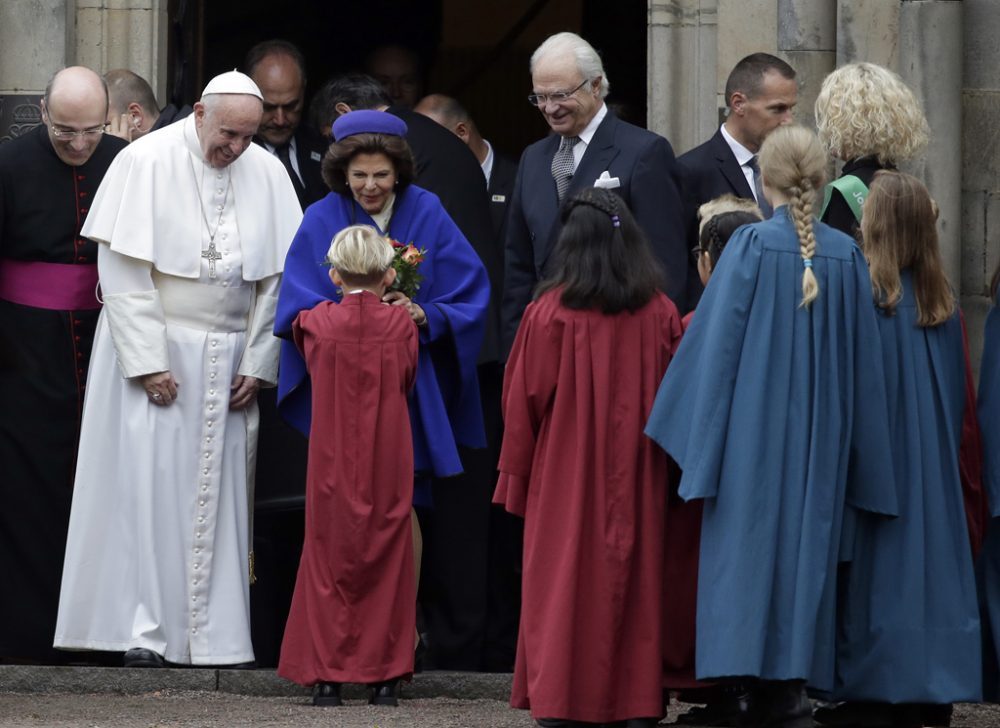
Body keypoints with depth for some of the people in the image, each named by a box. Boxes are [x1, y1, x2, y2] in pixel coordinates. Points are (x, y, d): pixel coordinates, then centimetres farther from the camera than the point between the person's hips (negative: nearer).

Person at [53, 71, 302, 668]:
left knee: (219, 493, 3)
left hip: (229, 363, 3)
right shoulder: (146, 163, -8)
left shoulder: (266, 174, 3)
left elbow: (276, 279, 6)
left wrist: (257, 365, 0)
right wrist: (148, 363, -15)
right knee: (148, 481, -7)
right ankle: (145, 628, -6)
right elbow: (124, 274, -10)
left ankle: (215, 633, 5)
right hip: (156, 350, -3)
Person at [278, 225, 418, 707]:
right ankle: (385, 675, 4)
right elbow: (406, 382, 8)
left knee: (330, 557, 6)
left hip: (333, 462, 0)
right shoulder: (400, 323, -5)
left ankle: (327, 675, 3)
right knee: (387, 558, 6)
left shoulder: (317, 322, -4)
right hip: (388, 464, 0)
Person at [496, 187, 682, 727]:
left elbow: (524, 400, -6)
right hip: (636, 475, 2)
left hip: (566, 474, -2)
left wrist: (516, 471, 4)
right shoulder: (660, 315, -2)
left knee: (564, 578, 4)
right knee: (634, 575, 9)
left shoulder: (550, 314, -11)